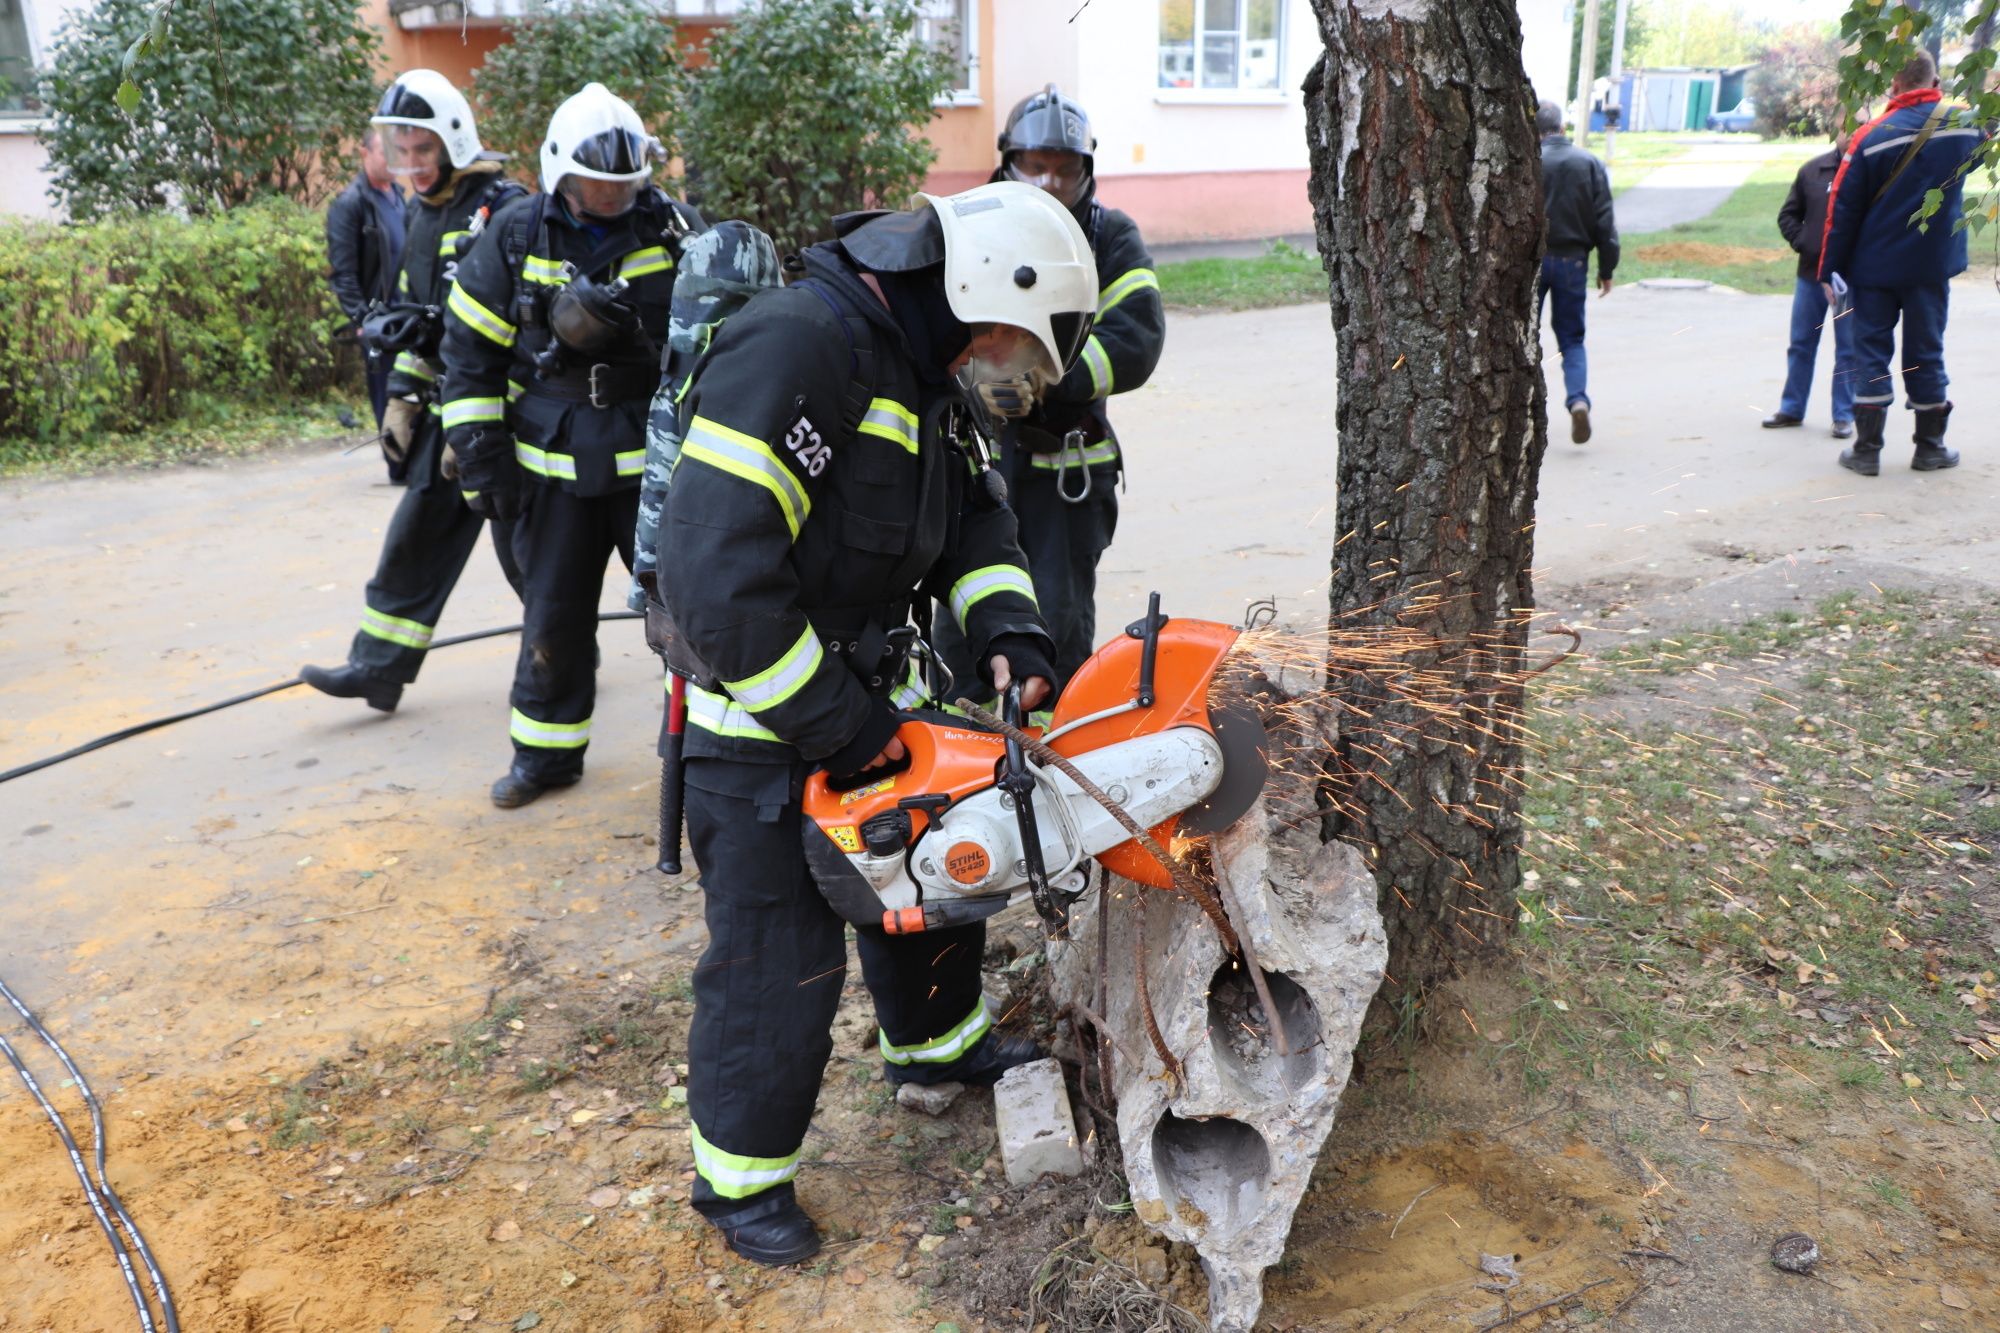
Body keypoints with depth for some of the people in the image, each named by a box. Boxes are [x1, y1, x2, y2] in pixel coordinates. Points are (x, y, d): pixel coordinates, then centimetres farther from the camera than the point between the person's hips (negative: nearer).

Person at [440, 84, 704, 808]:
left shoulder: (675, 226, 0)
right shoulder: (514, 234, 1)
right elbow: (470, 346, 4)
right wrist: (480, 455, -1)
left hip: (657, 456, -1)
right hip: (554, 462, 1)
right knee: (553, 611, 10)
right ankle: (546, 749, 25)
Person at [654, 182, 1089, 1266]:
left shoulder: (925, 371, 5)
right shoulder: (797, 342, -27)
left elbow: (970, 514, 12)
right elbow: (715, 568, -34)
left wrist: (1007, 628, -8)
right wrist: (835, 725, -26)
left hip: (864, 695, 9)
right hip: (762, 723, -9)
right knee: (782, 954, 1)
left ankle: (938, 1042, 49)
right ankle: (739, 1176, 23)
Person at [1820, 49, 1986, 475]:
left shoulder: (1871, 137, -12)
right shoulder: (1964, 125, -1)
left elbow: (1842, 210, -10)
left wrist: (1830, 268, -3)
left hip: (1874, 265, -2)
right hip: (1933, 264, 3)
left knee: (1871, 352, 4)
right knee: (1926, 354, 10)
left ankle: (1867, 449, 2)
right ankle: (1930, 447, 17)